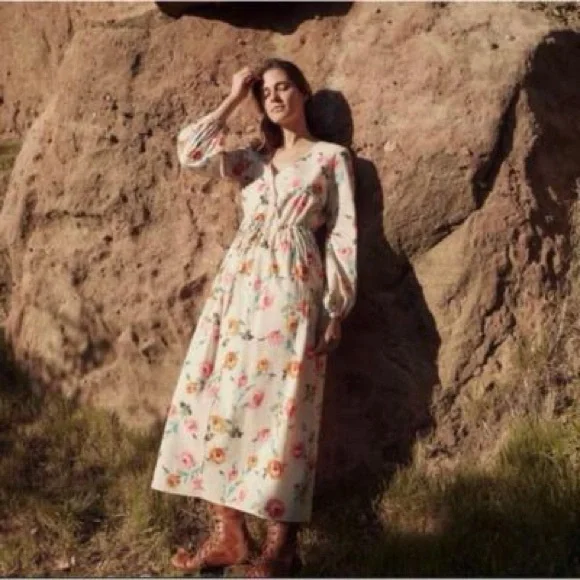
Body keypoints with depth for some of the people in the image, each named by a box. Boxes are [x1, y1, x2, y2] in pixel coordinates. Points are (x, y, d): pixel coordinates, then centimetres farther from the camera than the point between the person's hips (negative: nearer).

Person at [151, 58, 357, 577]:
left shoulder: (332, 157, 7)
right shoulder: (253, 158, 19)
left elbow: (343, 235, 2)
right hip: (239, 286, 5)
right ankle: (230, 533, 7)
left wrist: (335, 308, -6)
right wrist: (234, 98, 9)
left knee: (281, 408, -6)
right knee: (220, 399, -1)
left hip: (293, 291, -5)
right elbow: (191, 152, 2)